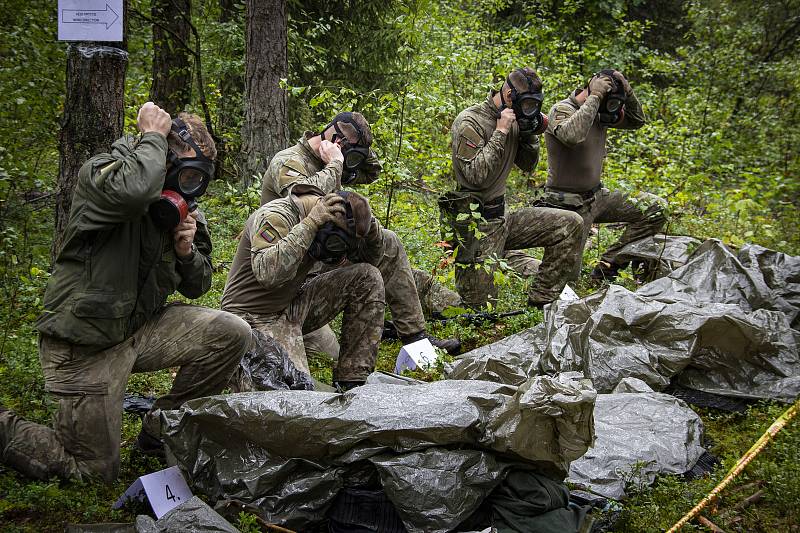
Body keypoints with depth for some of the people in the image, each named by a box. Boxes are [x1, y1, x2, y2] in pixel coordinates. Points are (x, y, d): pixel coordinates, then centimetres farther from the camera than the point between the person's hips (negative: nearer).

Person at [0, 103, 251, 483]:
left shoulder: (183, 211, 4)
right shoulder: (98, 174, -16)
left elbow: (196, 286, 13)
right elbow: (132, 189, -43)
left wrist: (188, 250, -9)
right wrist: (153, 136, -25)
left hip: (139, 329, 7)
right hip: (87, 344, -7)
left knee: (231, 333, -11)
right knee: (95, 471, -4)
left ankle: (161, 428, 6)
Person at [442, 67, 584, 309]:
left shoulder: (513, 120, 7)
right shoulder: (469, 122, -16)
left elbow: (528, 166, 17)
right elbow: (476, 176, -26)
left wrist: (530, 134, -1)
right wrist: (500, 132, -22)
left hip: (502, 216, 8)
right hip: (477, 224, -8)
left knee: (570, 224, -2)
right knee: (480, 304, -6)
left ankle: (541, 301, 2)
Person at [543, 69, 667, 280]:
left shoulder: (599, 112, 5)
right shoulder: (562, 110, -18)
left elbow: (636, 121, 11)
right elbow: (572, 136, -40)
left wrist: (627, 90, -6)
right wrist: (594, 97, -32)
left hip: (596, 196, 8)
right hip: (569, 205, -8)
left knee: (656, 208, -1)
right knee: (567, 275, -5)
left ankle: (607, 266, 1)